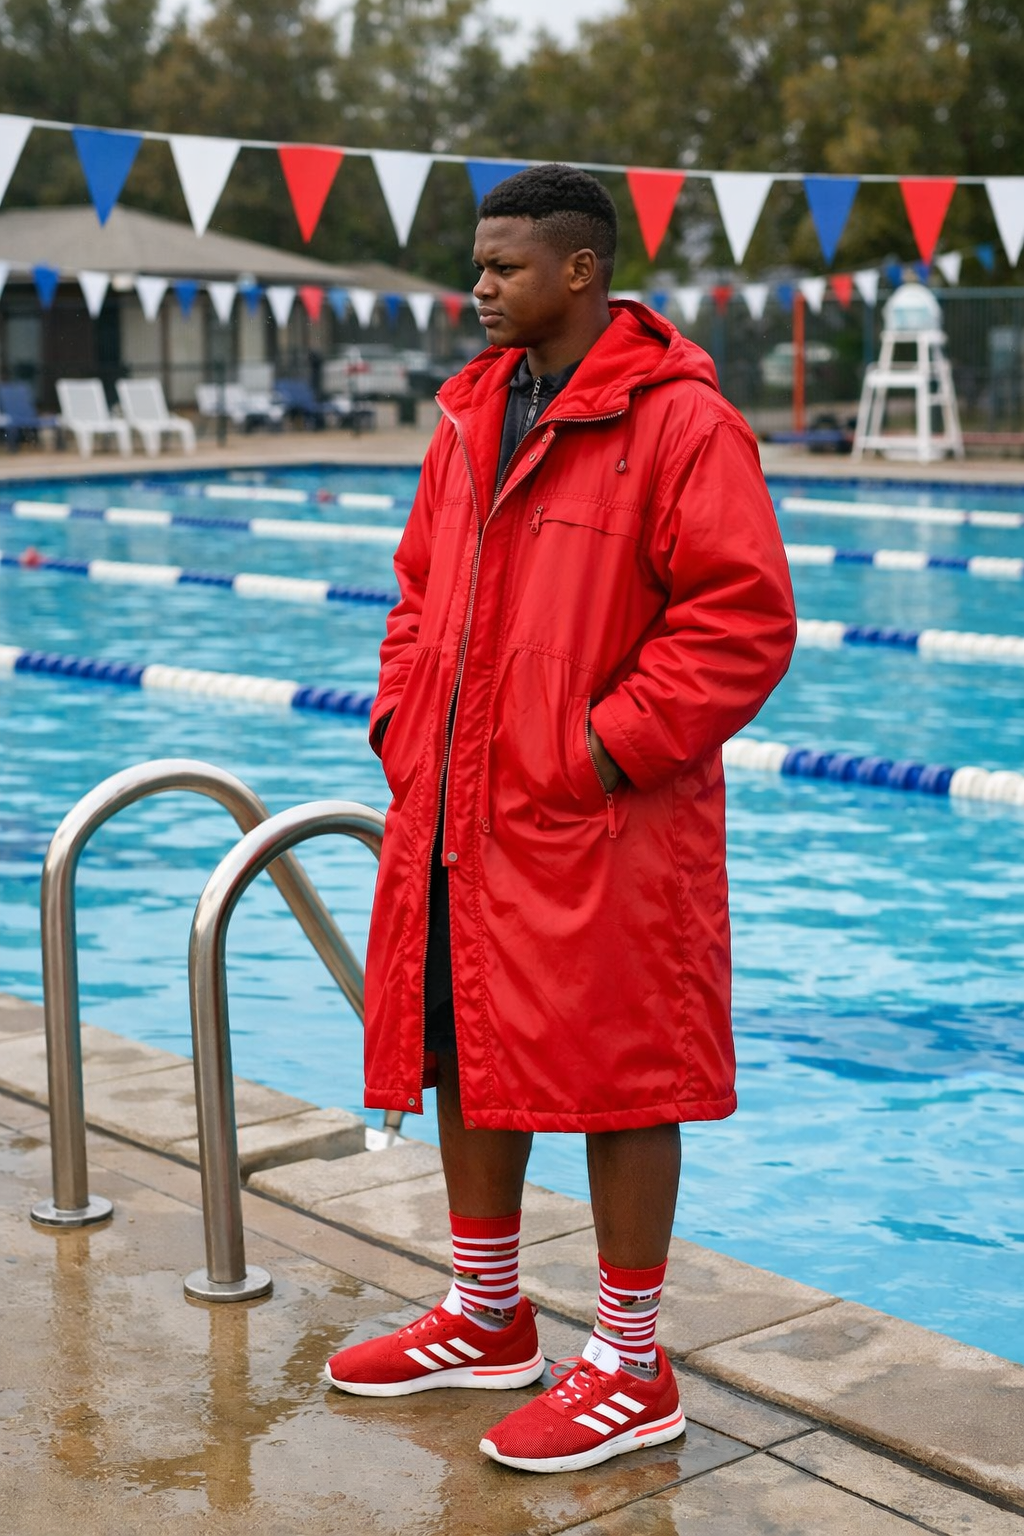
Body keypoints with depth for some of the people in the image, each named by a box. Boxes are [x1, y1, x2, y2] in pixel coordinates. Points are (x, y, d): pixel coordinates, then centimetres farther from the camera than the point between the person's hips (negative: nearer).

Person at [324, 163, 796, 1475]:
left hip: (597, 827, -8)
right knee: (466, 1055, 17)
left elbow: (743, 620, -18)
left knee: (613, 1075, 2)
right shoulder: (473, 415, 12)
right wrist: (405, 727, 8)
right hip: (456, 812, 8)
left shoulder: (680, 422, -12)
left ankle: (630, 1371, 17)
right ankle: (486, 1319, 36)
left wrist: (607, 747, -18)